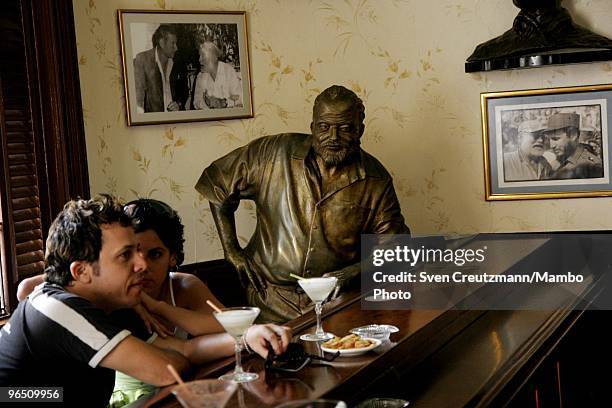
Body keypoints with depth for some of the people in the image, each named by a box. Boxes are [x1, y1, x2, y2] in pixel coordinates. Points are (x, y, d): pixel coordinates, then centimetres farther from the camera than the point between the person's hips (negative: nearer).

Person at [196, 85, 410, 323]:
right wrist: (231, 250, 4)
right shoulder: (274, 154, -3)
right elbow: (217, 182, 9)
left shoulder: (376, 181, 1)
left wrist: (354, 272, -10)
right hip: (272, 299, -1)